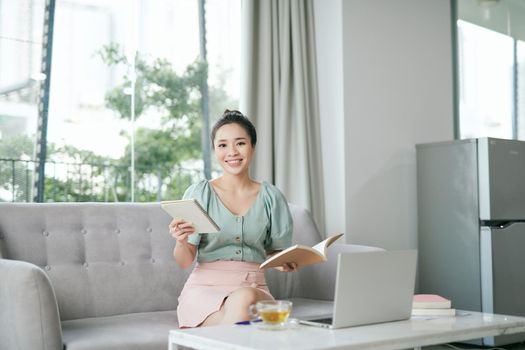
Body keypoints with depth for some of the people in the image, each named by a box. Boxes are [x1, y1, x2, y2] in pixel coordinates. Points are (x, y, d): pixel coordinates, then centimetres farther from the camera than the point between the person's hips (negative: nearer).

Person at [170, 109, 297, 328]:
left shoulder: (271, 197, 8)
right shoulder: (199, 194, 2)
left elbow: (278, 252, 15)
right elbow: (185, 262, 1)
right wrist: (181, 242, -21)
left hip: (253, 287, 2)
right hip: (205, 287, -2)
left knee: (244, 298, -34)